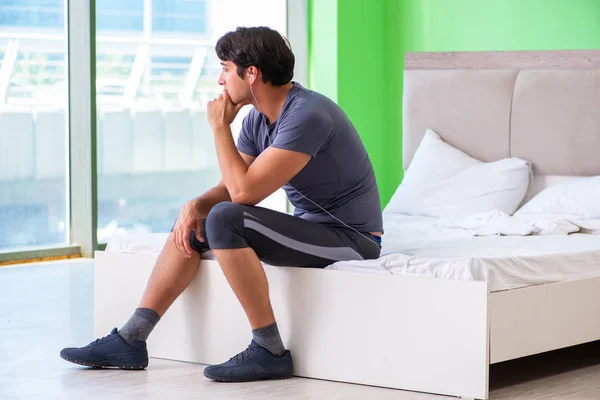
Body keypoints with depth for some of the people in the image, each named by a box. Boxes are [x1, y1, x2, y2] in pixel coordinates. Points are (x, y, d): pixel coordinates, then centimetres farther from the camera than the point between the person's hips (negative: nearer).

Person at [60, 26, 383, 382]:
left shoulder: (307, 115, -24)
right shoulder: (257, 119, 6)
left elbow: (244, 191, -27)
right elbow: (232, 189, 7)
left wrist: (220, 126, -15)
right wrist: (196, 205, -15)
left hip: (351, 238, -10)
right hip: (309, 228, 10)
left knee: (225, 220, -27)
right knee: (192, 224, 8)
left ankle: (270, 351, -21)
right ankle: (130, 340, 6)